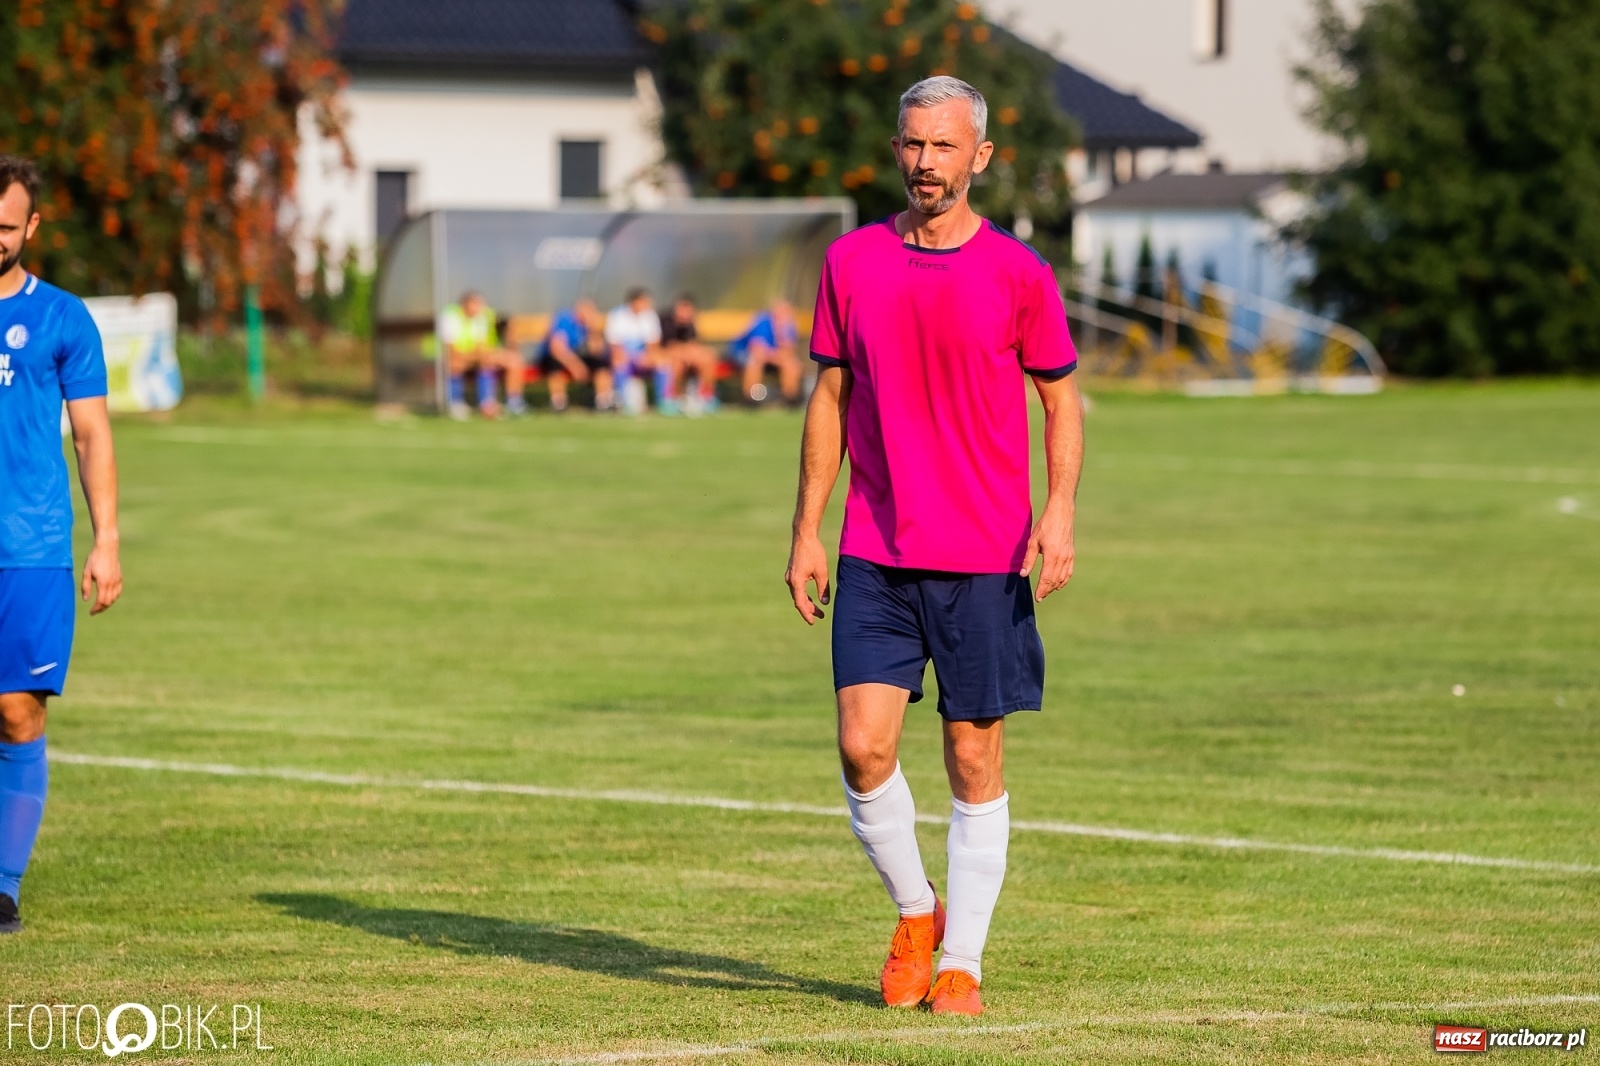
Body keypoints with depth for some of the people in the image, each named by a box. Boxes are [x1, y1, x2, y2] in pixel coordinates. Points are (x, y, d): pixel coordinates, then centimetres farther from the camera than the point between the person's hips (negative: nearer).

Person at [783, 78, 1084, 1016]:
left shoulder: (1019, 273, -1)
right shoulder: (853, 262, 5)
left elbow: (1061, 401, 5)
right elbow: (831, 398, 12)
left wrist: (1060, 509, -11)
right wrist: (806, 533, 8)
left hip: (986, 559, -2)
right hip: (874, 554, 2)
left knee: (974, 762, 2)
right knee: (864, 746, -8)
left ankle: (963, 963, 11)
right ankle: (915, 912, 17)